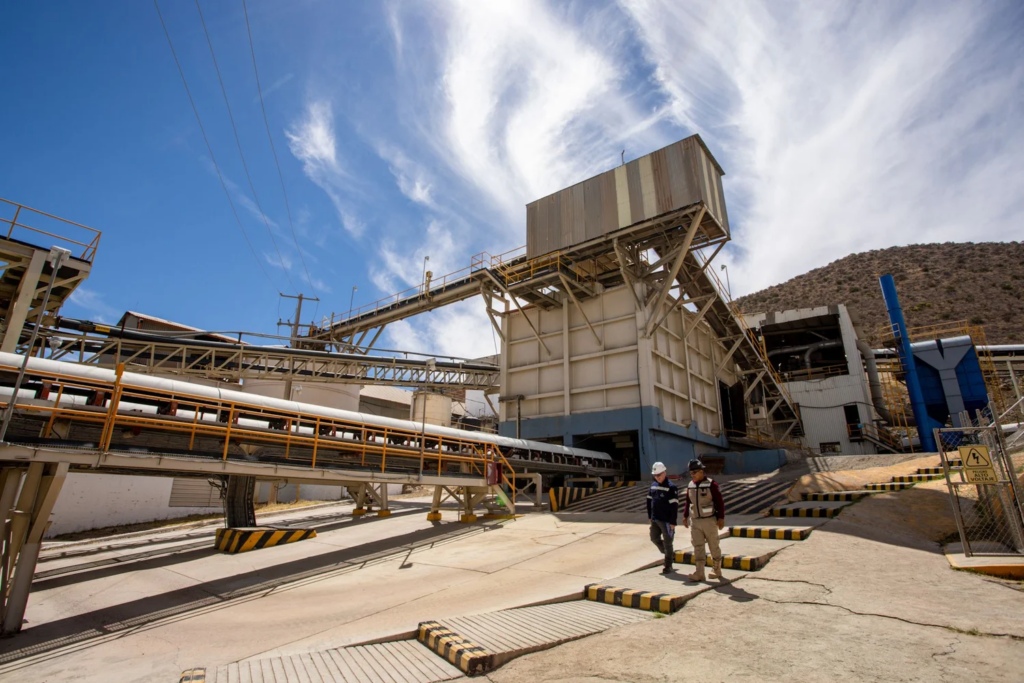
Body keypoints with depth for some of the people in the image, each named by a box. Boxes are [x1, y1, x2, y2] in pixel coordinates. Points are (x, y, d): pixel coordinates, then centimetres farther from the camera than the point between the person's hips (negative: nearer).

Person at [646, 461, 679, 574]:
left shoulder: (671, 487, -15)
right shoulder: (653, 485, 6)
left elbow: (674, 506, -16)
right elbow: (649, 501, 14)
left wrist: (673, 522, -17)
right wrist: (650, 516, 13)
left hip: (666, 520, -7)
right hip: (655, 519, 7)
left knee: (667, 542, 4)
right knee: (654, 538, 15)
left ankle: (668, 565, 19)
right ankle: (670, 554, 37)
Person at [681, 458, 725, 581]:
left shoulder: (711, 484, -12)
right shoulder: (690, 485, 6)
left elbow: (720, 502, -10)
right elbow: (687, 502, 14)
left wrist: (721, 518, -12)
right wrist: (685, 516, 11)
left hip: (709, 521, -5)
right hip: (695, 521, 5)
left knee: (714, 546, 10)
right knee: (698, 547, 1)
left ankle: (717, 570, 26)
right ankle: (699, 573, 2)